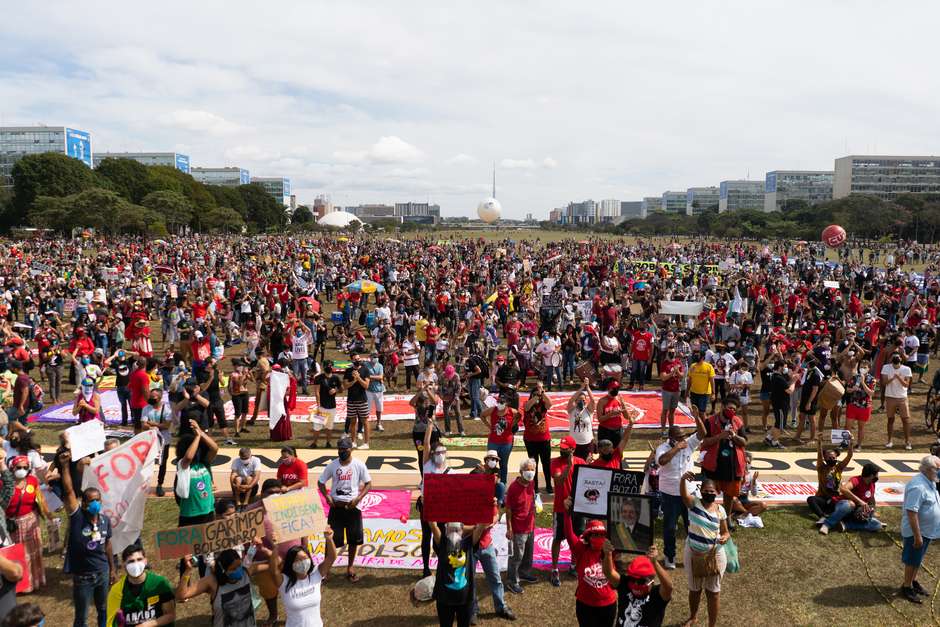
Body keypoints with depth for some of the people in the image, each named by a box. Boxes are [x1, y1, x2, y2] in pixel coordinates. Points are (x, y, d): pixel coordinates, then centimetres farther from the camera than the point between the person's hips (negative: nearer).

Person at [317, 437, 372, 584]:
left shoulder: (359, 465, -7)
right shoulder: (332, 465, -4)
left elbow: (368, 483, -1)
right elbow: (321, 482, 7)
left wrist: (358, 498, -14)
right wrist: (327, 496, -8)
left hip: (353, 507, 0)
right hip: (336, 507, 0)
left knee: (354, 539, 8)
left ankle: (350, 567, 26)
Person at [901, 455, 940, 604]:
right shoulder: (918, 486, -29)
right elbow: (911, 512, -30)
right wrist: (917, 536, -28)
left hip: (927, 530, 9)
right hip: (917, 531, -9)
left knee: (918, 559, 22)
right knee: (912, 560, 6)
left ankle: (913, 581, 38)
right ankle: (907, 587, 20)